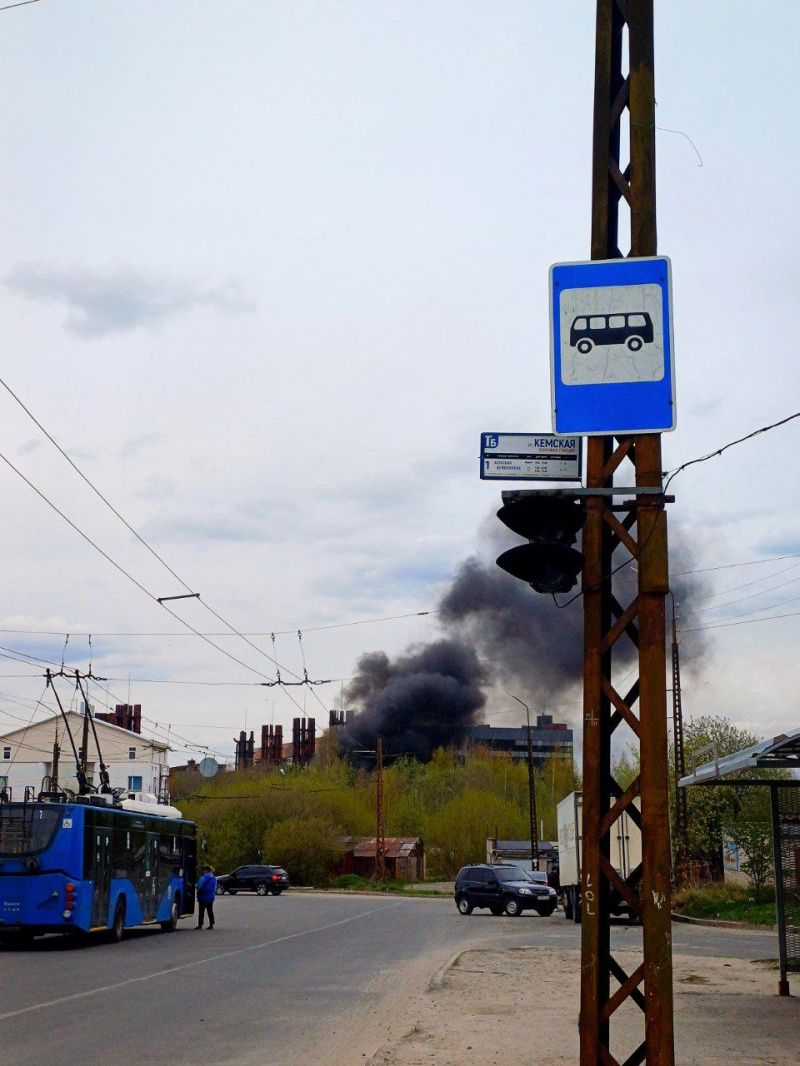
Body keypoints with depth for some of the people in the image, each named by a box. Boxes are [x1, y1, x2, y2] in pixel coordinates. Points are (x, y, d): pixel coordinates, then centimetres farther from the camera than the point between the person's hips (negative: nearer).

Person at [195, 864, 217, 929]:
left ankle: (200, 924, -1)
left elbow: (199, 887, -9)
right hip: (211, 897, 6)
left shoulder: (203, 878, -14)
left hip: (203, 897, -6)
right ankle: (211, 924, 9)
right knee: (210, 911, 11)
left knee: (201, 912, 0)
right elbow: (215, 888, 13)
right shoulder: (214, 878, 7)